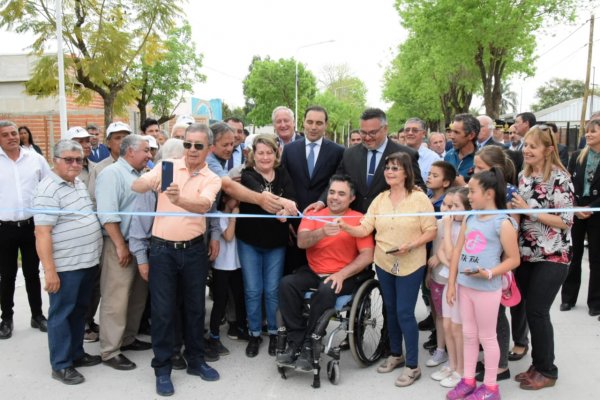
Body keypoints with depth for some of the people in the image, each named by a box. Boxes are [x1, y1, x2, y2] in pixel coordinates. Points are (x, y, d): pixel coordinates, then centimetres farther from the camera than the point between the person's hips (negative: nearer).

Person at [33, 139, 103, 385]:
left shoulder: (79, 183, 11)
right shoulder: (49, 190, -16)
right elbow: (42, 233, -20)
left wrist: (94, 255, 19)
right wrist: (49, 271, -23)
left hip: (88, 261, 8)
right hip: (65, 266, -8)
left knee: (80, 311, 18)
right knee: (62, 314, 4)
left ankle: (76, 354, 32)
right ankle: (61, 365, 16)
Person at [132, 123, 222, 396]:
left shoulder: (212, 179, -2)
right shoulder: (167, 167, 0)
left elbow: (203, 205, -22)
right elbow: (136, 185, -12)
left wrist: (178, 199, -43)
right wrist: (150, 183, -36)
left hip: (194, 250, 1)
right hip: (163, 248, -1)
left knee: (195, 307, 12)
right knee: (162, 310, 3)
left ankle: (195, 360, 30)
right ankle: (162, 369, 17)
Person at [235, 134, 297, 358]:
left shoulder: (283, 175, 1)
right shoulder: (247, 175, -9)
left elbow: (291, 197, -16)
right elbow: (258, 193, -31)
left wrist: (286, 210, -39)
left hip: (276, 241, 2)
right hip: (249, 240, -1)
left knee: (273, 290, 8)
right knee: (253, 290, 6)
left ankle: (274, 333, 25)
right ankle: (254, 333, 23)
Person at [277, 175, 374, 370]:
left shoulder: (359, 220, -2)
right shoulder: (313, 214, 5)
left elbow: (367, 255, -9)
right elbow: (302, 242, -11)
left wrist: (342, 274, -21)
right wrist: (323, 232, -31)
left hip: (344, 275, -3)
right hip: (312, 272, 3)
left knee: (326, 291, -34)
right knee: (286, 284, -23)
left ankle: (309, 346, -16)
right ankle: (296, 342, -13)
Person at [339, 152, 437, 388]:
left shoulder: (419, 198, -8)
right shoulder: (380, 199, 4)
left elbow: (431, 231, -10)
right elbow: (365, 229, -3)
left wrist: (410, 246, -24)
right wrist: (346, 227, -22)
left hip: (411, 265, -5)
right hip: (384, 263, 5)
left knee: (404, 312, -3)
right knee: (390, 310, 16)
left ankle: (413, 365, 13)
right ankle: (395, 354, 34)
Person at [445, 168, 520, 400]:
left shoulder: (503, 223, -12)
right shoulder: (469, 219, 7)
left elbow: (513, 259, -9)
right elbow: (457, 251, 9)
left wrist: (489, 273, -22)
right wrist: (451, 283, 6)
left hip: (487, 289, -6)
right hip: (464, 285, 6)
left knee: (487, 336, 7)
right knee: (468, 334, 16)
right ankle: (468, 380, 29)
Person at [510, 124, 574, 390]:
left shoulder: (559, 178, -13)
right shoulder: (523, 176, 9)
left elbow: (565, 221, -17)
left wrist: (529, 210, -20)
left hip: (552, 257, -7)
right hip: (527, 254, 7)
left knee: (537, 312, -1)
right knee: (529, 310, 12)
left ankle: (547, 371, 18)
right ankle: (537, 365, 29)